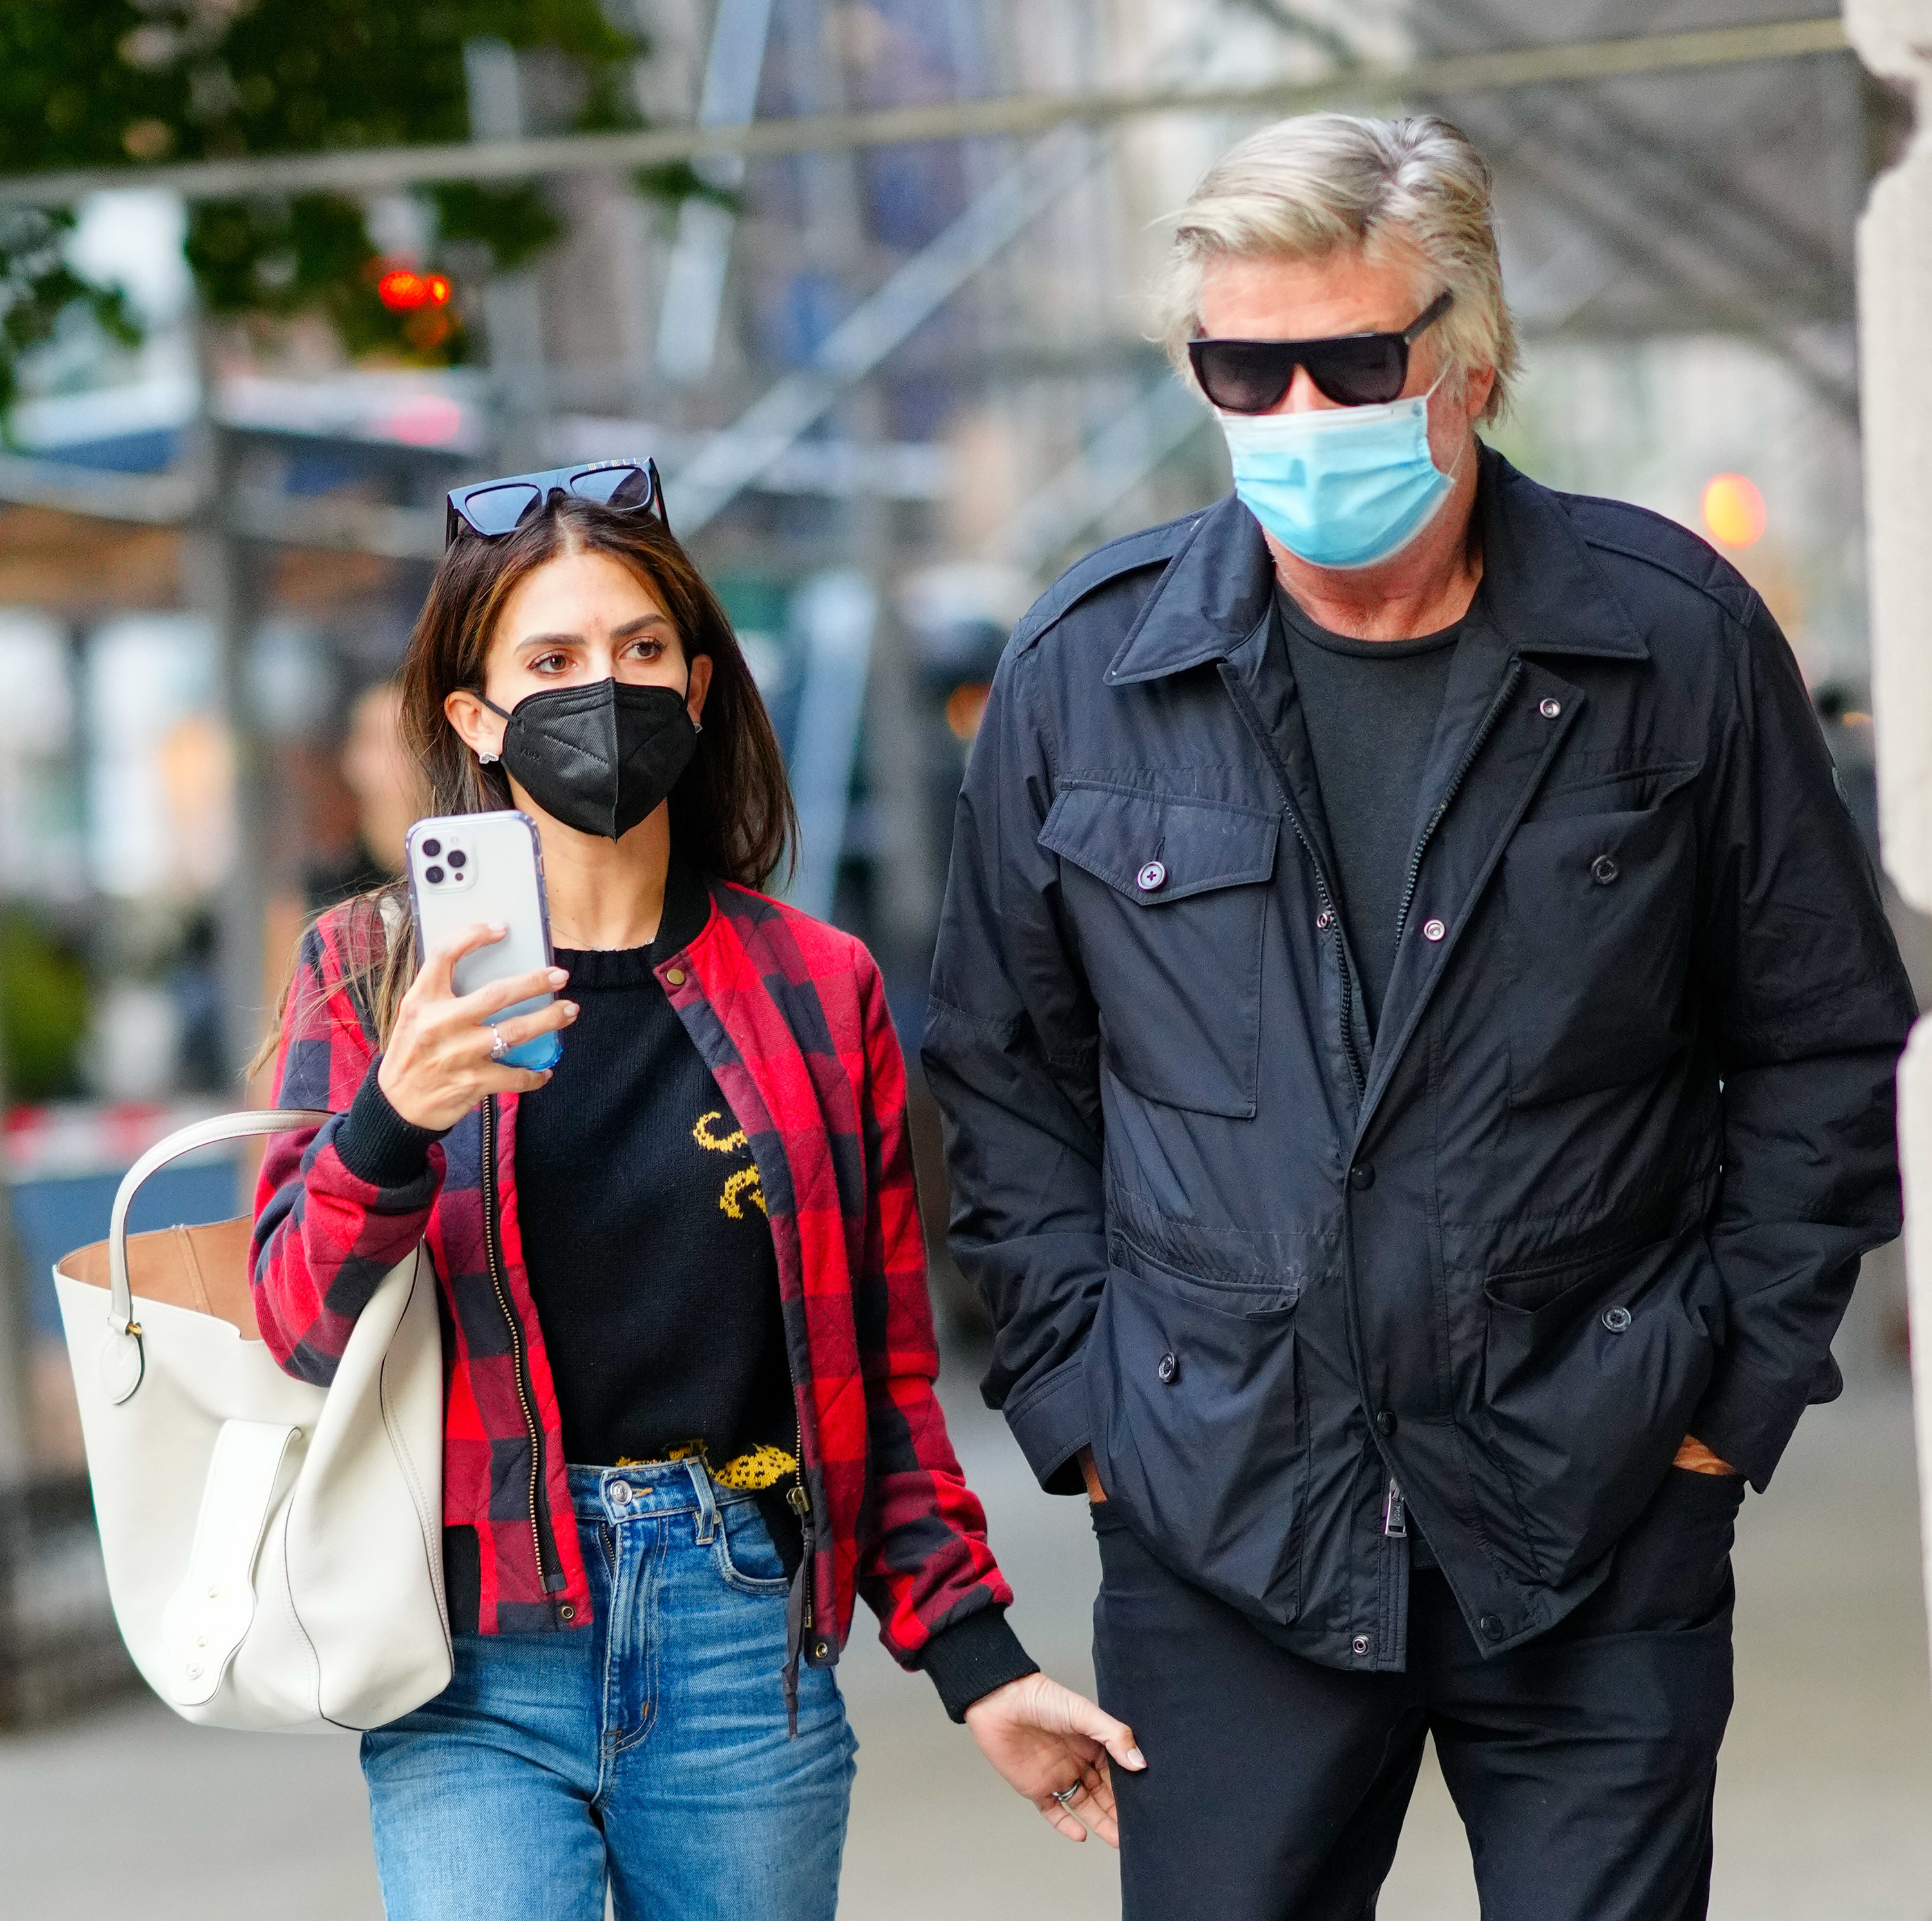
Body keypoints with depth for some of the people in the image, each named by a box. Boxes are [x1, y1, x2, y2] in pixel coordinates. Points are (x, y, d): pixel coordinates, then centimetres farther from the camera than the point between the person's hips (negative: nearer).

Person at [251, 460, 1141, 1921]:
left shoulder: (818, 990, 8)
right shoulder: (376, 973, 5)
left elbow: (882, 1372, 12)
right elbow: (296, 1331, -5)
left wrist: (976, 1659, 5)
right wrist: (393, 1127, -23)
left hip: (748, 1645, 2)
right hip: (482, 1661, -2)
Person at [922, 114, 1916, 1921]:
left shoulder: (1677, 642, -2)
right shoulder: (1085, 668, 1)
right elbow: (1002, 1069, 10)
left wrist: (1738, 1385, 1)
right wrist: (1079, 1394, 3)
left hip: (1599, 1544, -1)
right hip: (1217, 1538, 1)